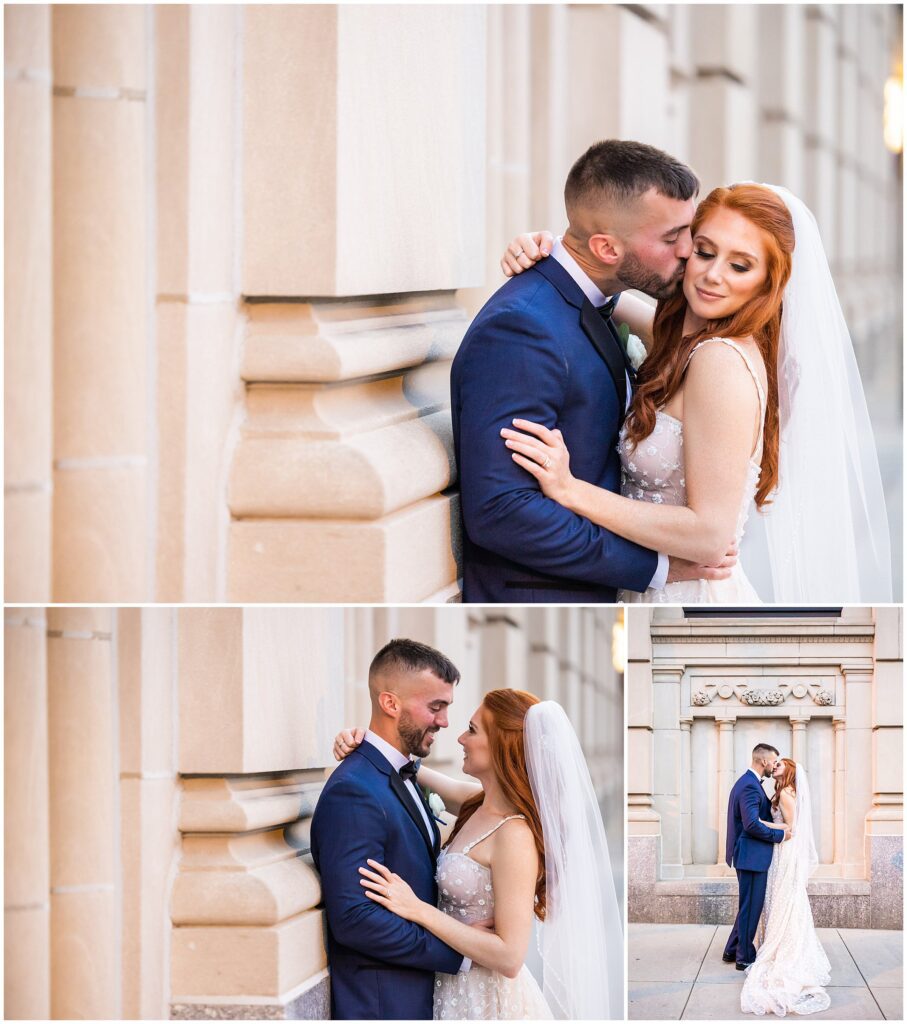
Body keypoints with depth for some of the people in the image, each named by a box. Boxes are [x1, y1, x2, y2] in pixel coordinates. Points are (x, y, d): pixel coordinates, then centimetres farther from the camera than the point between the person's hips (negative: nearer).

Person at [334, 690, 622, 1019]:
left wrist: (419, 909, -25)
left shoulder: (515, 835, -24)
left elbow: (509, 957, -26)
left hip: (488, 1002, -8)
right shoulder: (478, 803, 0)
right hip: (457, 990, 8)